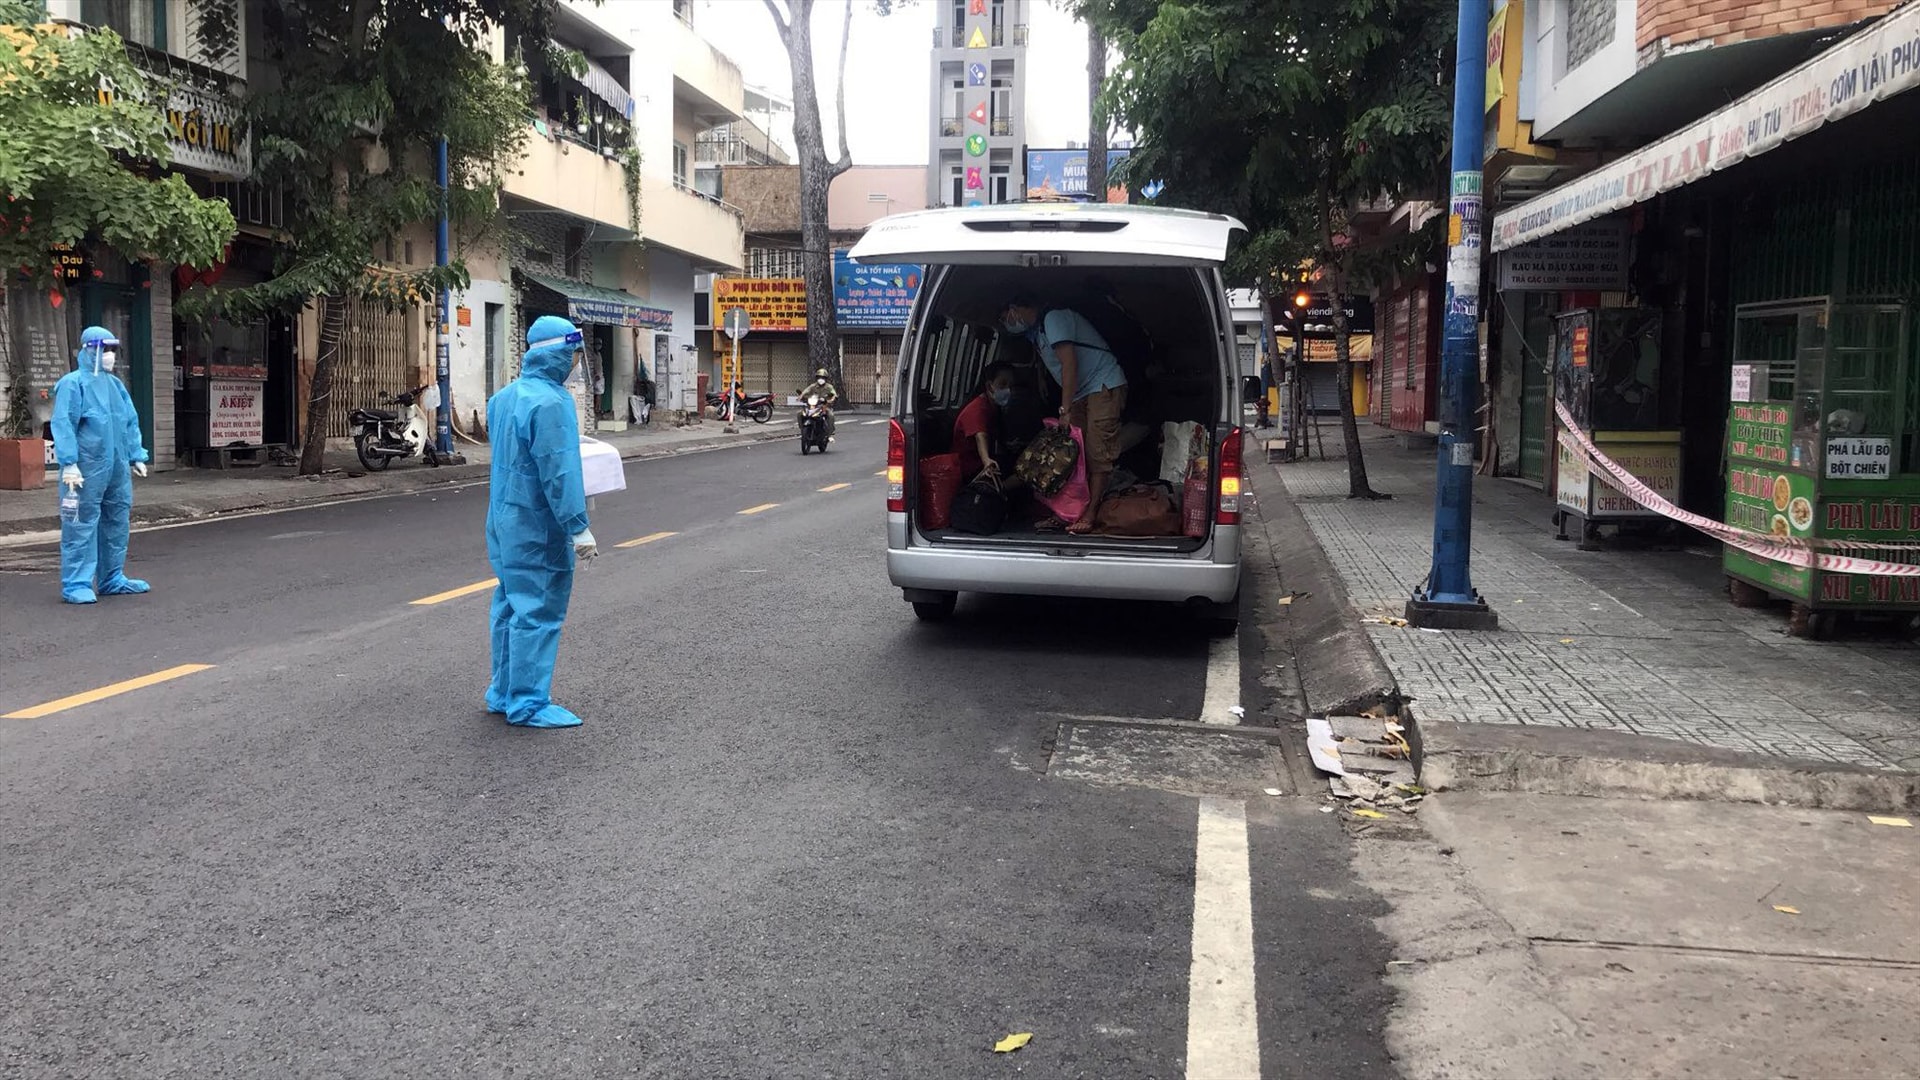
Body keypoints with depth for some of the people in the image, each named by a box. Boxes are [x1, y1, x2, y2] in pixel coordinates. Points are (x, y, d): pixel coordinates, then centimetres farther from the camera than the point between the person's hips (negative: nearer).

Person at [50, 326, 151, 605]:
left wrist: (136, 456, 16)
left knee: (117, 524, 13)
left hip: (117, 468, 8)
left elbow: (131, 423, 21)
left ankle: (112, 579, 23)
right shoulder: (73, 384, -7)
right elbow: (63, 425, -12)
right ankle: (76, 584, -1)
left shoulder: (116, 385, 16)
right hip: (87, 470, -8)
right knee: (81, 526, -5)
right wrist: (69, 463, -17)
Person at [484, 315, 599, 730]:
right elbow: (559, 473, -23)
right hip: (537, 528, -10)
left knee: (510, 608, 17)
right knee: (539, 613, -3)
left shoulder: (505, 397, 11)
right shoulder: (550, 403, -19)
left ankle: (503, 694, 26)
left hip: (504, 521, 10)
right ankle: (528, 704, 2)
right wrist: (578, 527, -20)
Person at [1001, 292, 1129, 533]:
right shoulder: (1037, 331, 18)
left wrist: (1065, 410, -21)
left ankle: (1090, 514, -19)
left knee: (1098, 454, -14)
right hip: (1081, 394, 10)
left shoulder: (1053, 318, -13)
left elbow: (1069, 363, -20)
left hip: (1105, 385, -10)